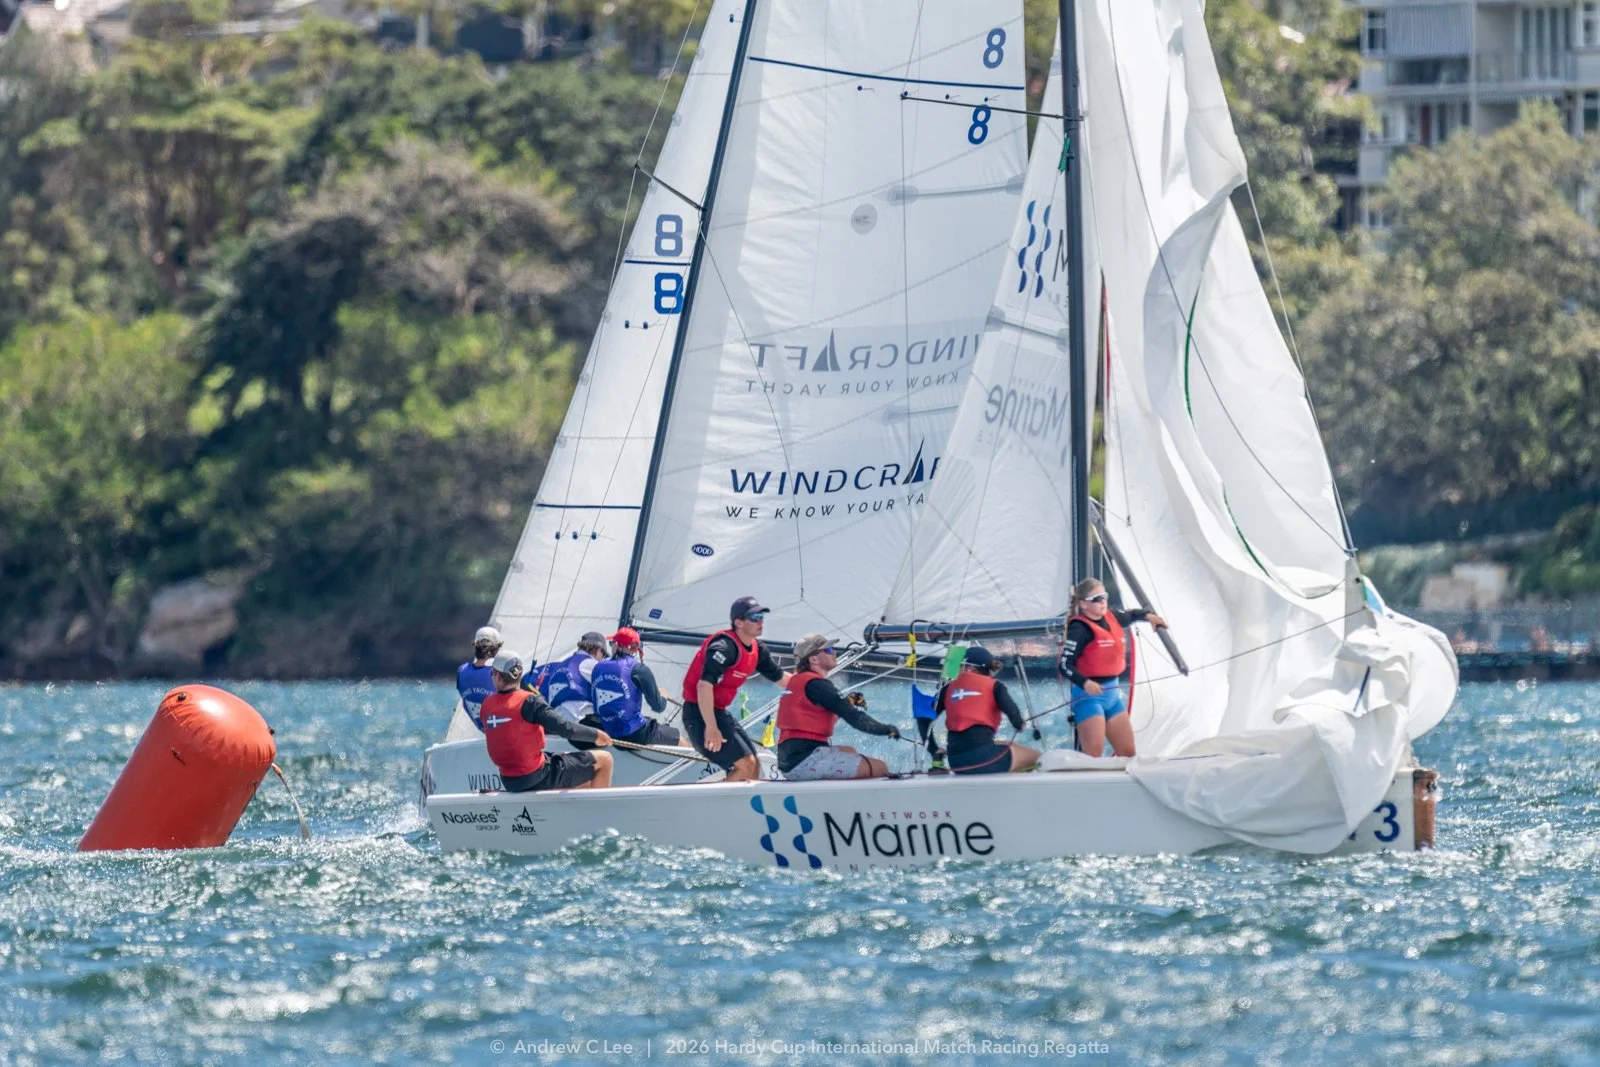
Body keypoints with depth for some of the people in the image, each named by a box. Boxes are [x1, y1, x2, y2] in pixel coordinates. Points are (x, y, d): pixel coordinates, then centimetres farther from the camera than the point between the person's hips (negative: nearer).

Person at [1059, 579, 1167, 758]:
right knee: (1093, 756, -15)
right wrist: (1085, 683, -35)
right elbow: (1065, 664, -20)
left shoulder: (1110, 618, 8)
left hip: (1113, 693, 9)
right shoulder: (1080, 629, -15)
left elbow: (1131, 616, 31)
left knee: (1127, 753, 8)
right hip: (1090, 695, -9)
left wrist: (1148, 615, 10)